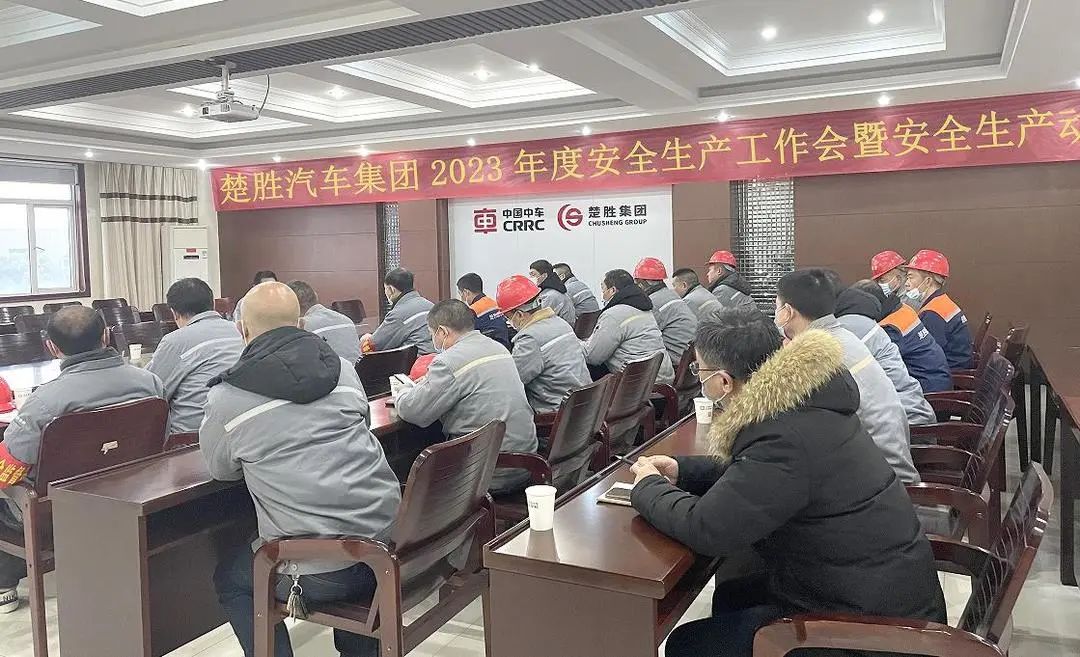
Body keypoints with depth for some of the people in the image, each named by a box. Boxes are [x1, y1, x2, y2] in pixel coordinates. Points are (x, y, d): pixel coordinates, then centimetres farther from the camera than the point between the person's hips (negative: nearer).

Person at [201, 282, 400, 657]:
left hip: (318, 573, -4)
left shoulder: (227, 398, -7)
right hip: (388, 546, 4)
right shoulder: (343, 370, 4)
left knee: (229, 579, 25)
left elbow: (221, 469, 11)